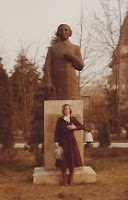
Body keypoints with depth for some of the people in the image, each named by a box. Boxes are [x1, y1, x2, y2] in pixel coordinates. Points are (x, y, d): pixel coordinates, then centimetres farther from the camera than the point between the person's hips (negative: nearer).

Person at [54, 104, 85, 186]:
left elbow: (83, 127, 2)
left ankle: (71, 180, 17)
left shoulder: (73, 119, 4)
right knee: (63, 161, 0)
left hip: (71, 142, 2)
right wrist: (56, 141, -13)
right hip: (63, 142, -2)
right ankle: (65, 180, 12)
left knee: (72, 160, 4)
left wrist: (75, 127, -14)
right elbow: (57, 131, -4)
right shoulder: (60, 120, 0)